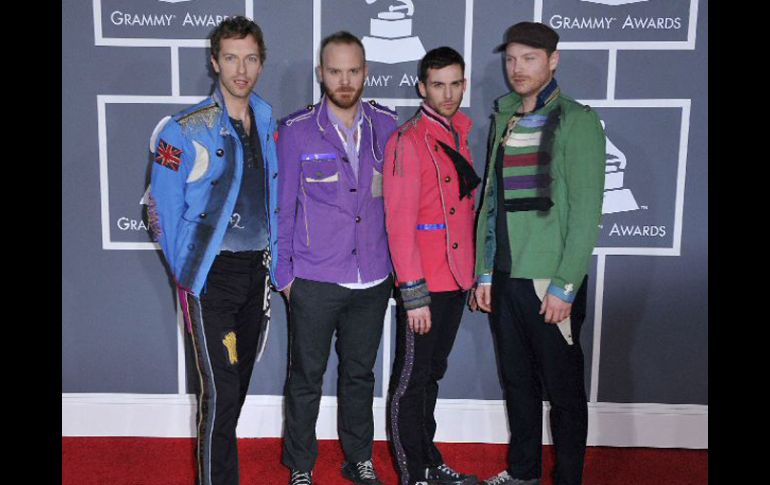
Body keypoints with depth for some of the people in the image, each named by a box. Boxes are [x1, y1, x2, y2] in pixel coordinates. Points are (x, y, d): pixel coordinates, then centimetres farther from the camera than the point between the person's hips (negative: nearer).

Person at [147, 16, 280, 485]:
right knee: (220, 390, -5)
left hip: (257, 270, 6)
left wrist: (274, 260, 10)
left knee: (239, 381, 17)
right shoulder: (186, 129, -11)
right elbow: (162, 209, -6)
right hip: (212, 275, -5)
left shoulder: (266, 119, 6)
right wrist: (186, 270, -2)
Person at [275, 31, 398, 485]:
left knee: (360, 372, 17)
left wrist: (399, 261, 6)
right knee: (306, 377, 9)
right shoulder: (296, 131, -6)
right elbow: (282, 207, -1)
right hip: (314, 280, -2)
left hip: (373, 277, 3)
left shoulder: (387, 126, 2)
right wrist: (284, 273, -2)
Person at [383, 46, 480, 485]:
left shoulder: (459, 136, 12)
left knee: (432, 374, 18)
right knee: (412, 380, 4)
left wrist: (472, 274, 14)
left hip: (457, 280, 8)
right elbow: (400, 224, -17)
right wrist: (414, 294, -18)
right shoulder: (408, 141, -13)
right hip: (424, 286, -8)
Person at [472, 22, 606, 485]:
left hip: (551, 282, -6)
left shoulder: (576, 121, -7)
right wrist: (484, 273, 9)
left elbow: (586, 211, -12)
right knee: (517, 381, 17)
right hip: (506, 277, 6)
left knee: (563, 389, 7)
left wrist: (564, 286, -16)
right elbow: (490, 200, 12)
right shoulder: (503, 121, 12)